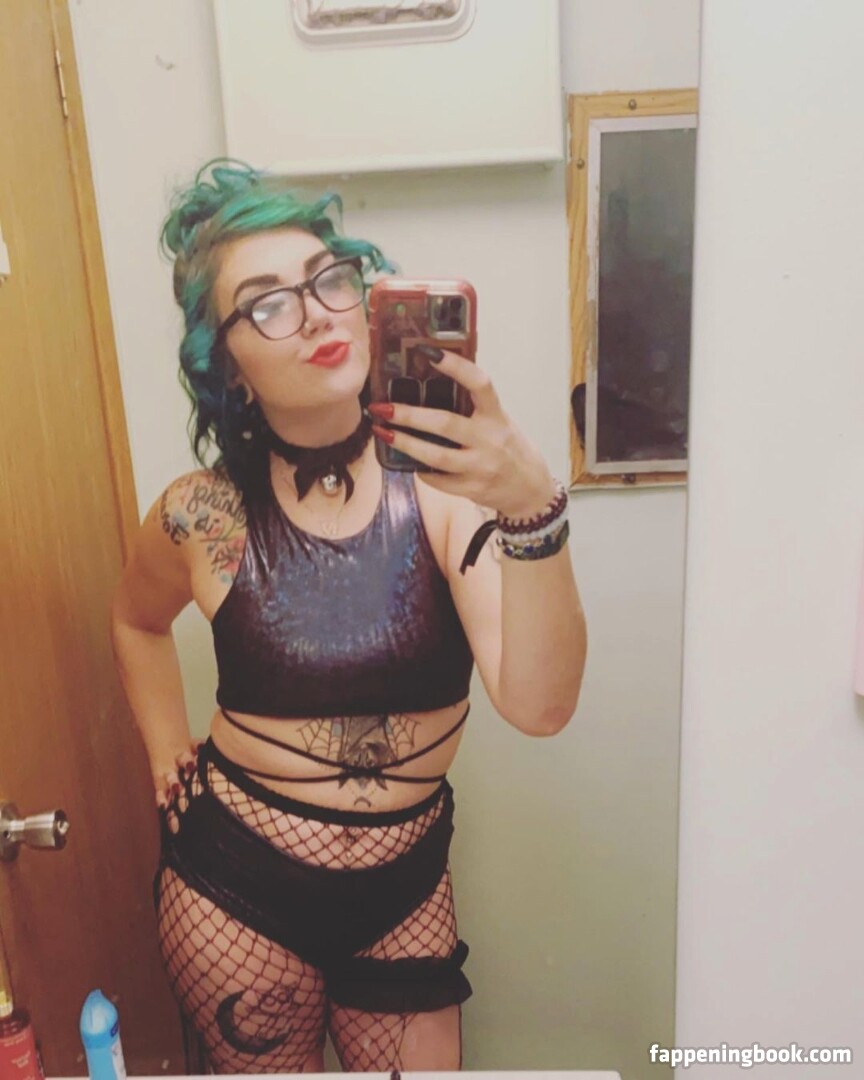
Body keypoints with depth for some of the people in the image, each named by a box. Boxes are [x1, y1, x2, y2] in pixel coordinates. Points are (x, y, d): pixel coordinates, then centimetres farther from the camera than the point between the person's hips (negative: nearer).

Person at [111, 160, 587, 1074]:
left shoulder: (442, 484, -17)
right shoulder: (205, 516, -15)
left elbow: (538, 706, -28)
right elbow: (138, 623, 9)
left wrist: (531, 509, -40)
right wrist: (171, 768, 4)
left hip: (406, 886, 1)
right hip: (239, 894, 0)